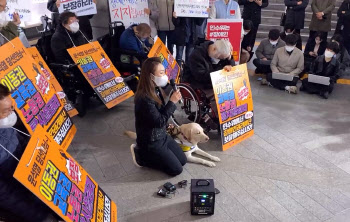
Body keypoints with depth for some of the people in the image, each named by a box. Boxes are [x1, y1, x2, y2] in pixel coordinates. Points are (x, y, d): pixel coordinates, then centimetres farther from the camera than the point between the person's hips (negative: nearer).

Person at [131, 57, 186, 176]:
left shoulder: (157, 90, -2)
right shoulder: (144, 99, -30)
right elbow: (159, 121, -26)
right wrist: (172, 102, -24)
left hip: (162, 136, 9)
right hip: (151, 143, -9)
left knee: (183, 160, 13)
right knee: (176, 169, -1)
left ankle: (150, 156, 20)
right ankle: (141, 156, 7)